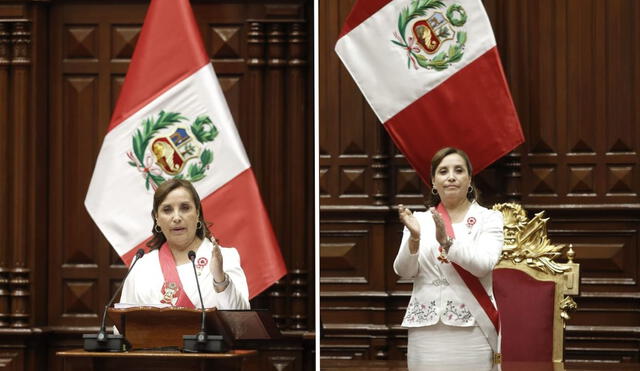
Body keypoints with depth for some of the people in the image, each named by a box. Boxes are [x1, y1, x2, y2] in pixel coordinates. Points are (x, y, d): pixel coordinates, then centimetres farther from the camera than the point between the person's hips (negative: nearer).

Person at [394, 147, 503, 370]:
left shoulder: (489, 218, 3)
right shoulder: (419, 220, 9)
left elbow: (484, 265, -11)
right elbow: (404, 271, 0)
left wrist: (447, 242, -23)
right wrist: (414, 238, -17)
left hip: (472, 329, -2)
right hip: (426, 329, 2)